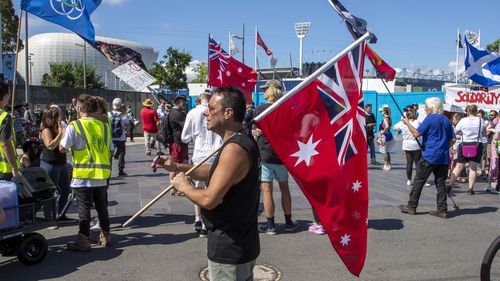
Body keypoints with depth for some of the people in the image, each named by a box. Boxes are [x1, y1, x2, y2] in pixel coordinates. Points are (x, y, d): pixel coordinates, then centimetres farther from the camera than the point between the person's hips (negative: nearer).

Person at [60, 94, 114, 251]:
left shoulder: (74, 126, -9)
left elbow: (62, 148, -4)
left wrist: (63, 132, 11)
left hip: (83, 175, -4)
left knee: (84, 208, 2)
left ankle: (83, 240, 6)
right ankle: (105, 236, 24)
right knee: (102, 207, 15)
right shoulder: (103, 126, 5)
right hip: (102, 175, 4)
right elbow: (110, 151, 8)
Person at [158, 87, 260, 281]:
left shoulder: (234, 149, -26)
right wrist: (177, 167, 9)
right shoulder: (243, 141, 7)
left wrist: (183, 186, -9)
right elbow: (215, 173, 17)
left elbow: (208, 199, -28)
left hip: (229, 251, -10)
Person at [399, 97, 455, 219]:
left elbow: (416, 133, -12)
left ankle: (411, 207, 6)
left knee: (418, 181, 2)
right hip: (444, 157, 6)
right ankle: (442, 210, 6)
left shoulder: (430, 119, -7)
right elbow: (452, 140, 13)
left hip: (429, 156, -6)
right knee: (441, 183, 7)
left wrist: (407, 123, 0)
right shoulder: (446, 120, 12)